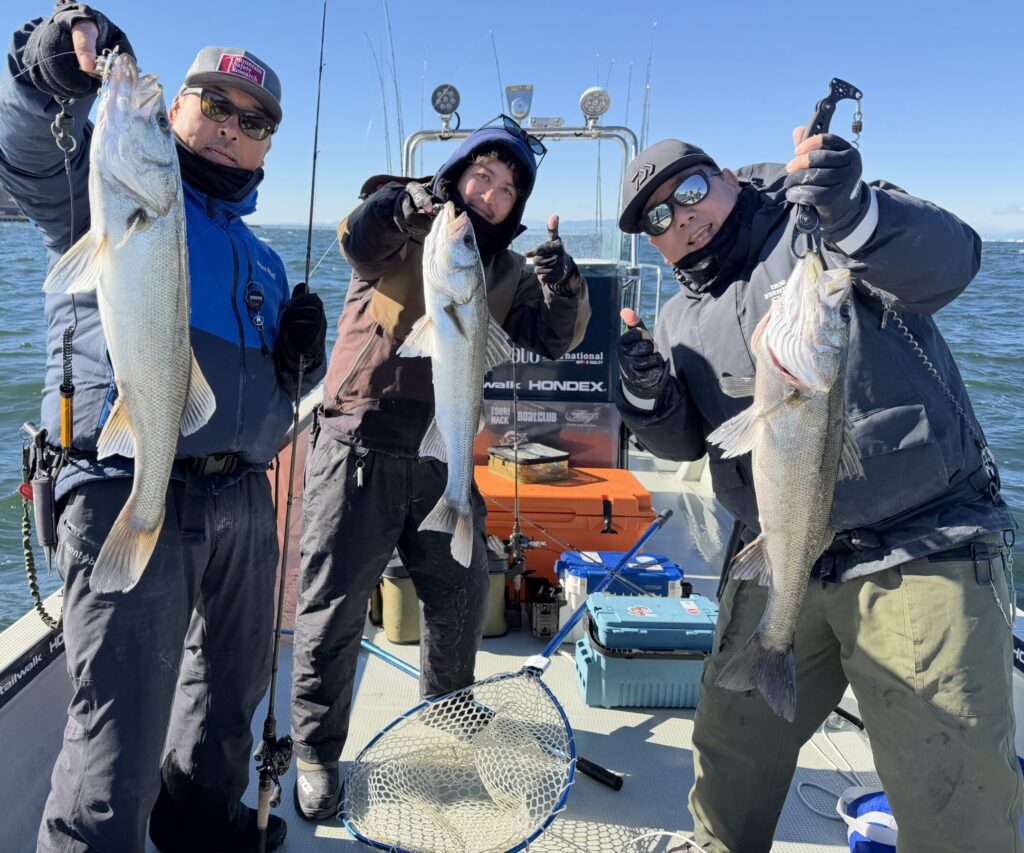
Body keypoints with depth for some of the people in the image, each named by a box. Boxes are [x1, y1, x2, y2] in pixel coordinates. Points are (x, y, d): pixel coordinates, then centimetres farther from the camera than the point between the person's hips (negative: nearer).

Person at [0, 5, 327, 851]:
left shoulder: (260, 259, 20)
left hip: (243, 502, 7)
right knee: (122, 725, -7)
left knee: (231, 690, 22)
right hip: (131, 496, -7)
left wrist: (306, 355, 2)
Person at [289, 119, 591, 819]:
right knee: (334, 610, 2)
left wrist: (564, 285, -18)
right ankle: (316, 752, 20)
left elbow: (555, 338, 0)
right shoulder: (403, 231, -2)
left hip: (441, 459, 5)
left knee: (463, 597, 17)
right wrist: (406, 203, -41)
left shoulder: (505, 272, 12)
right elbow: (358, 240, -23)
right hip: (360, 452, -5)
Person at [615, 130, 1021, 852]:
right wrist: (650, 396, -7)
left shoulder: (819, 224, -4)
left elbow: (947, 261, -20)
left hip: (924, 556, -5)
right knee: (731, 756, 17)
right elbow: (684, 441, 13)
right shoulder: (681, 322, 12)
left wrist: (855, 212, -39)